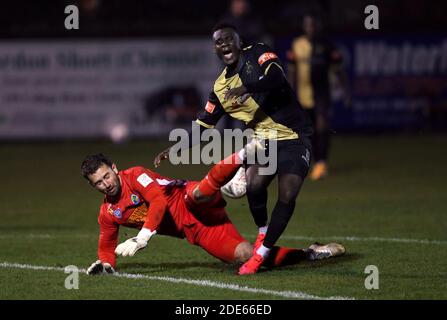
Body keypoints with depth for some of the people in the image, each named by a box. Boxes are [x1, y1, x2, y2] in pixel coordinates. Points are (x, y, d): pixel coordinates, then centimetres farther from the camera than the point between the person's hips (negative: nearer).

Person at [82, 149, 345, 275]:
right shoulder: (108, 214, 13)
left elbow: (159, 201, -20)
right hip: (196, 233, 4)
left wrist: (140, 239, -27)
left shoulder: (135, 177, -6)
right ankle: (311, 253, -8)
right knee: (246, 255, -16)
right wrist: (105, 263, 0)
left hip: (191, 205, -4)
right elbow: (107, 247, 24)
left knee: (199, 192, -42)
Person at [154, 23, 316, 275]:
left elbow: (276, 78, -28)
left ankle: (262, 252, -6)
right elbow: (203, 124, 15)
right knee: (255, 182, -25)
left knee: (287, 195, -19)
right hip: (264, 139, 4)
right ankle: (262, 234, 1)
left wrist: (246, 88, -42)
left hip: (295, 138, -4)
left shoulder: (258, 55, -8)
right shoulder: (221, 86, 8)